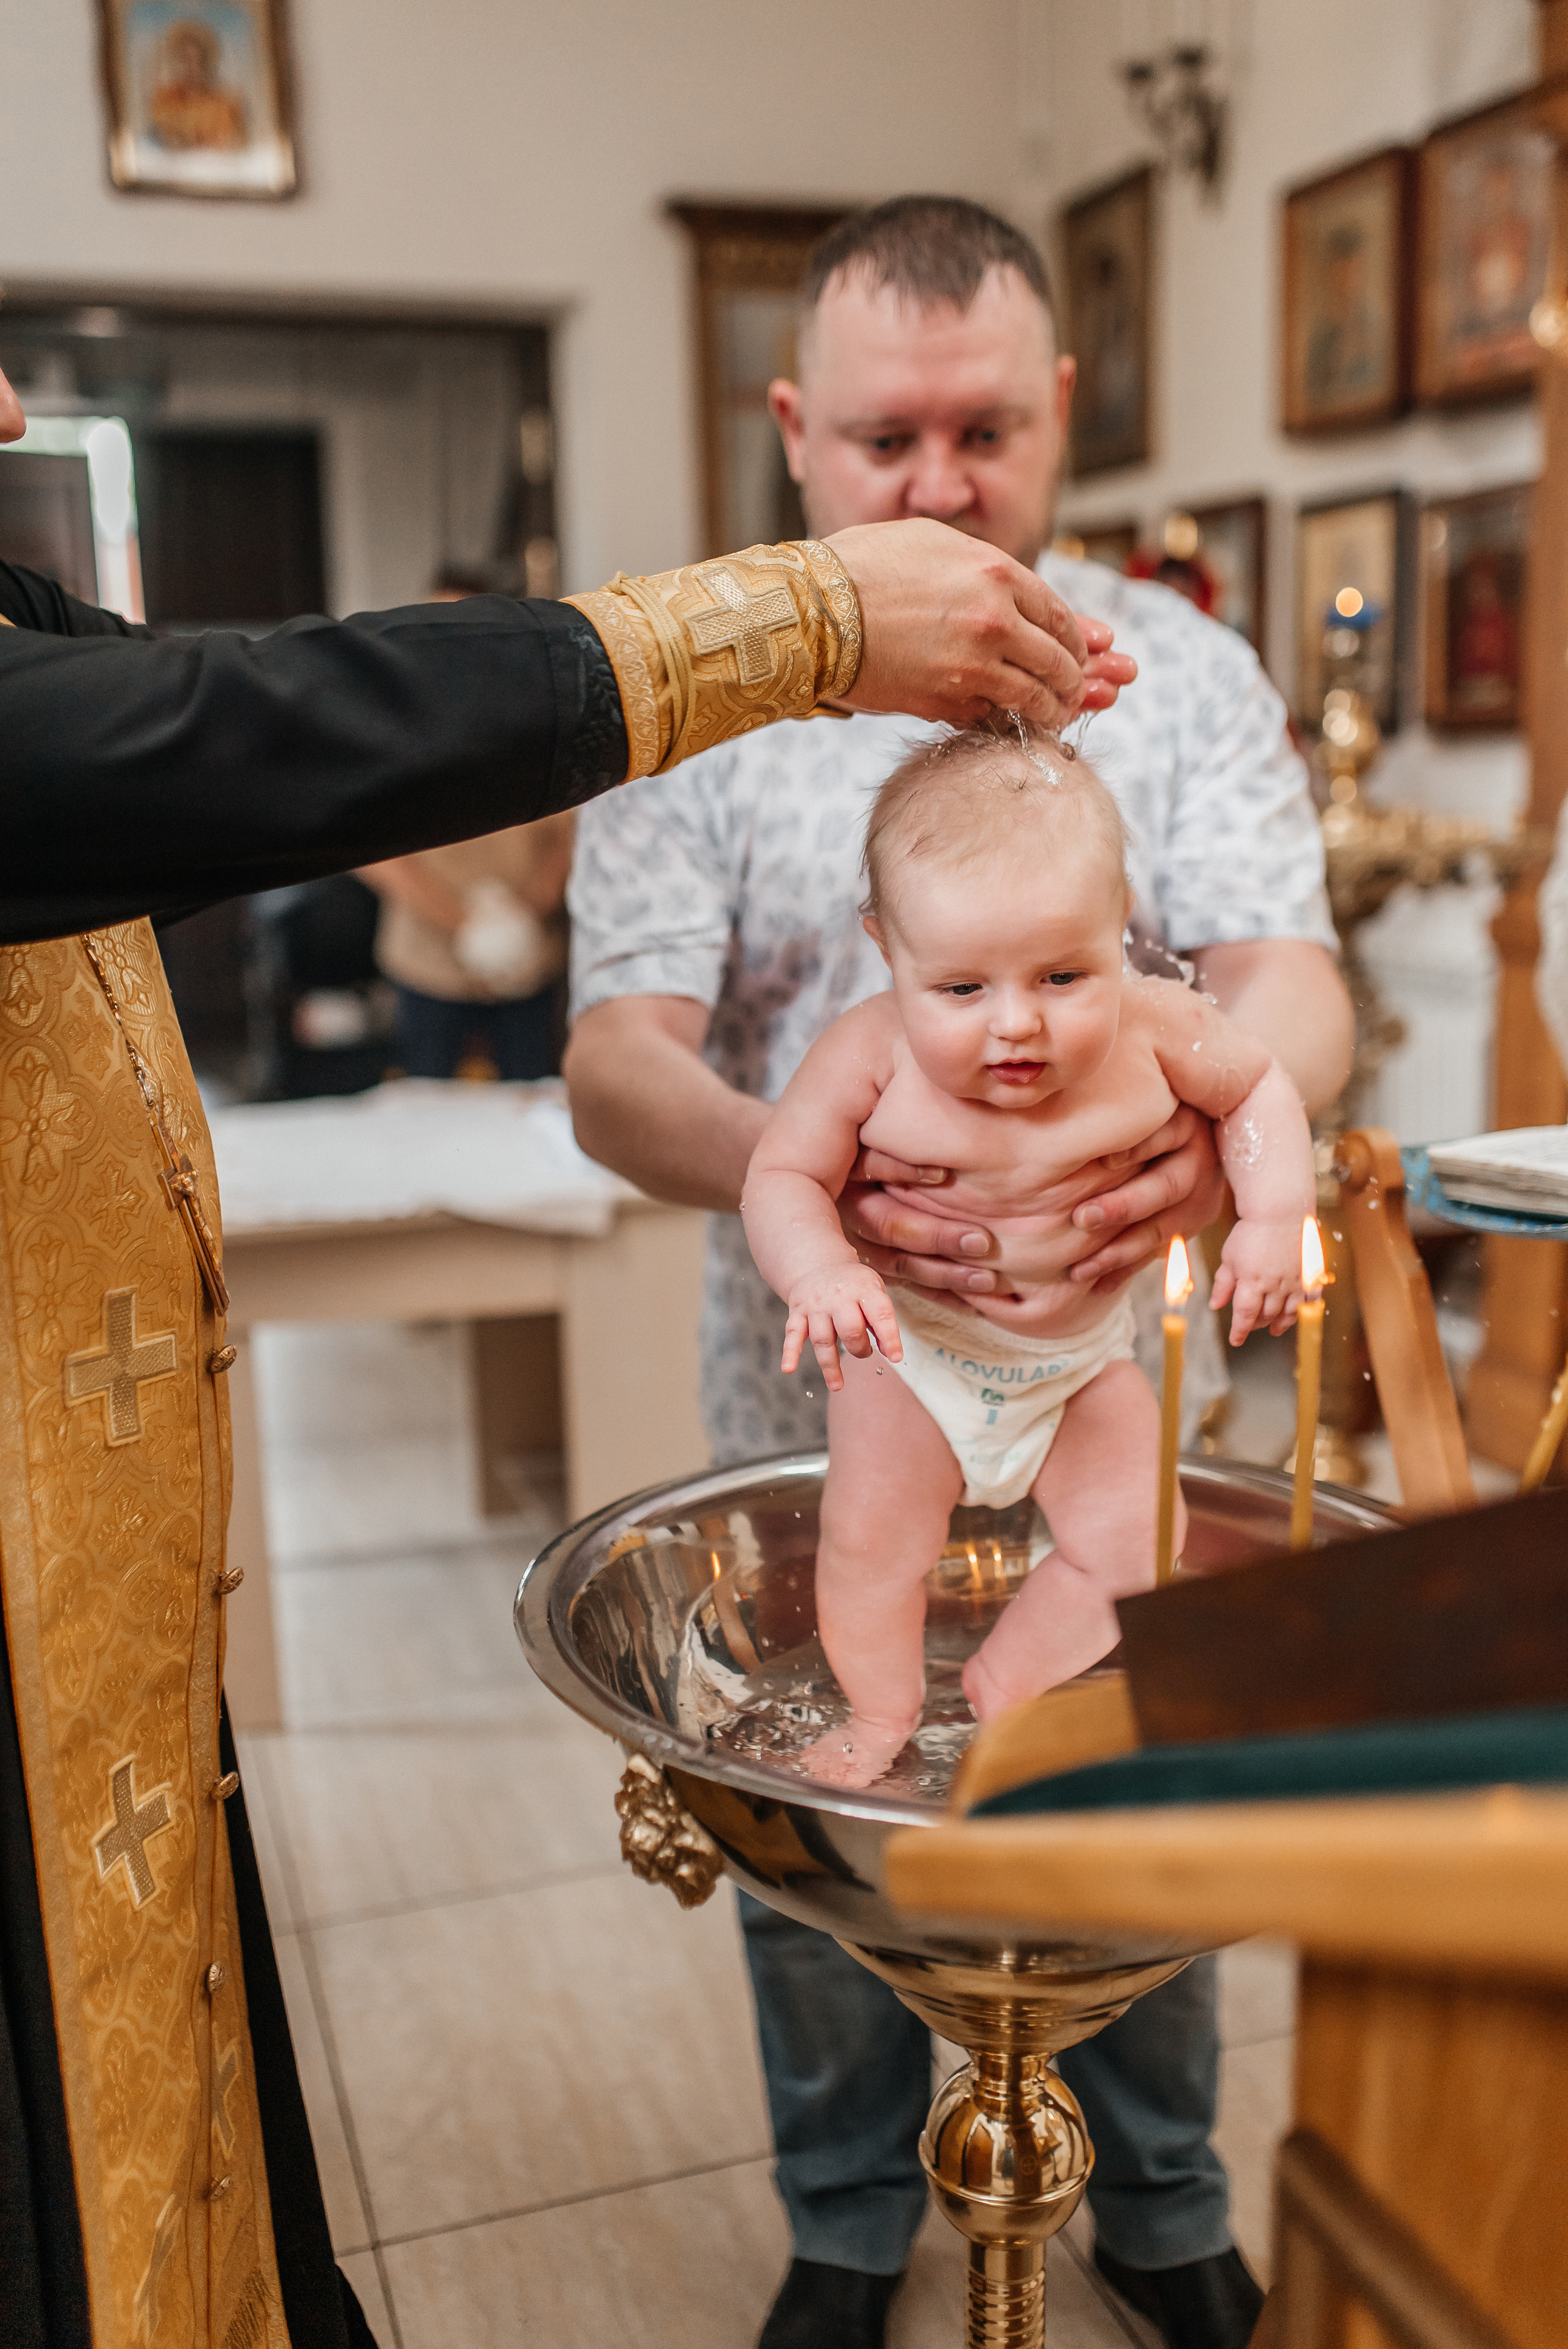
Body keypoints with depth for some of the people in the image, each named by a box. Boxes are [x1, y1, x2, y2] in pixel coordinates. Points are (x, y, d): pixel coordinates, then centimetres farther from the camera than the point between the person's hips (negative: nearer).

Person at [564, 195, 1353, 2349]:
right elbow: (618, 1061, -14)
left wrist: (1221, 1118, -35)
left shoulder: (1175, 667, 0)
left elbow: (1290, 980, -10)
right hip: (812, 1410, 0)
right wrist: (795, 1169, -36)